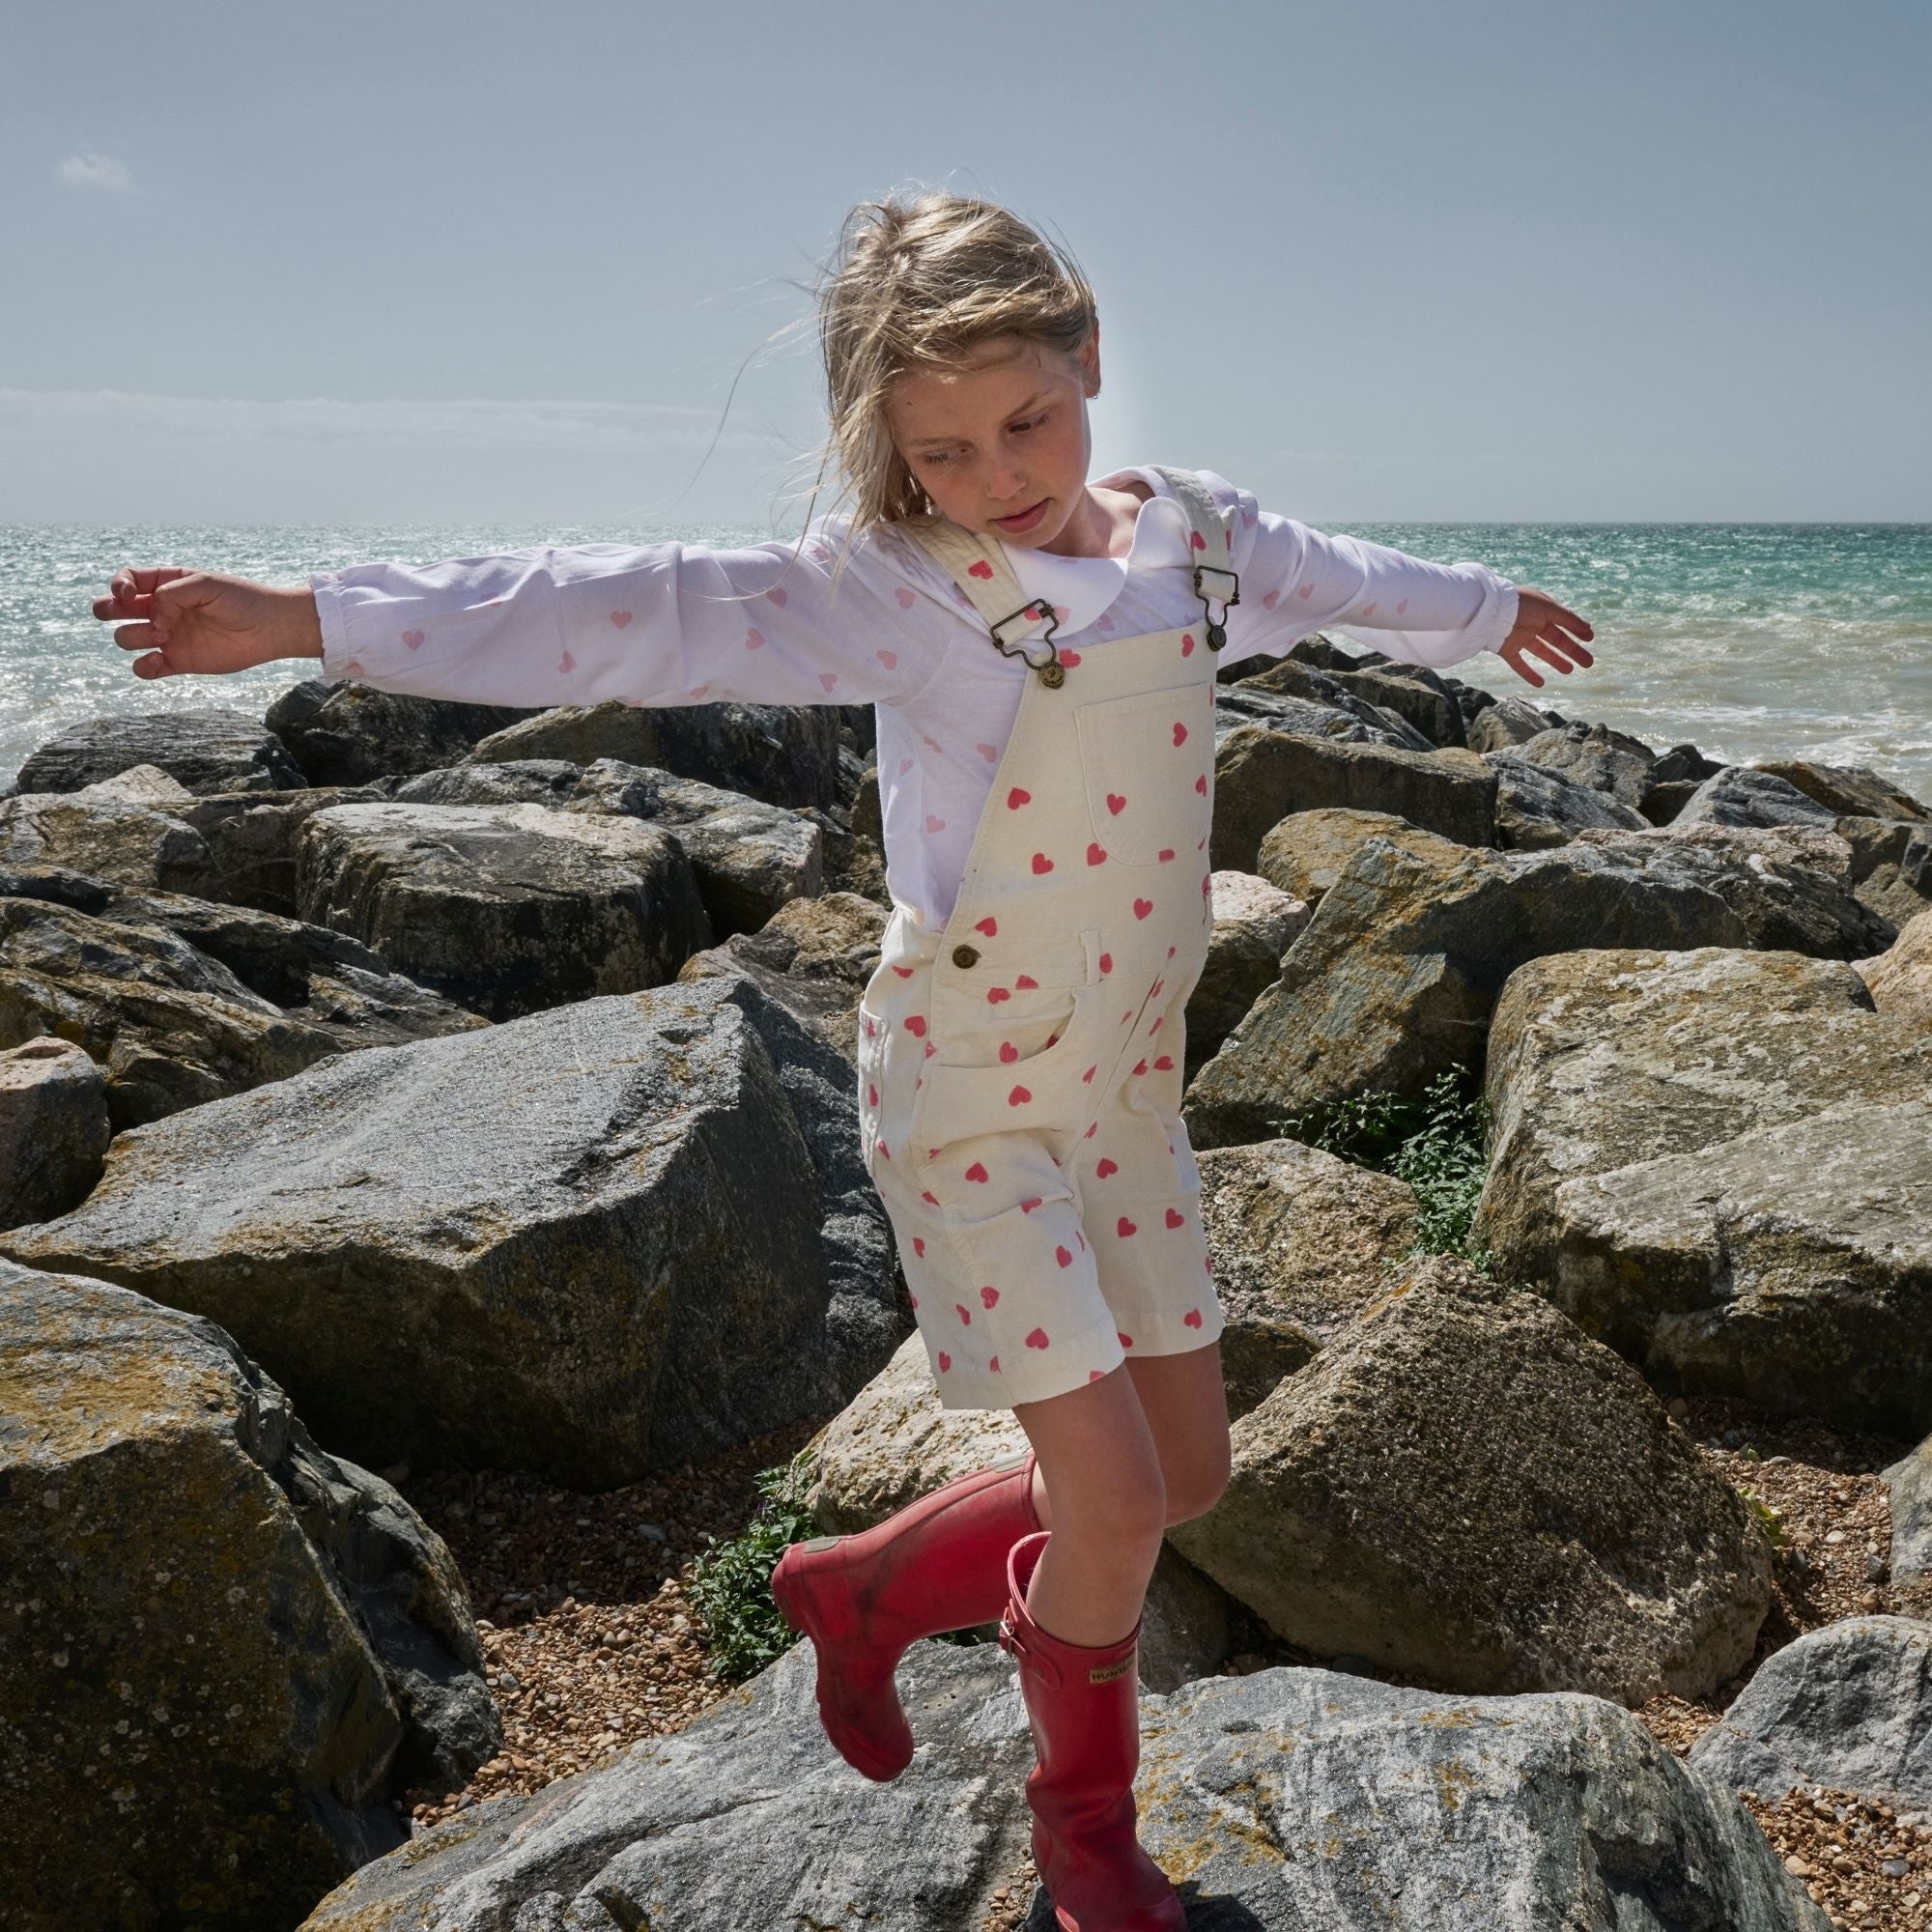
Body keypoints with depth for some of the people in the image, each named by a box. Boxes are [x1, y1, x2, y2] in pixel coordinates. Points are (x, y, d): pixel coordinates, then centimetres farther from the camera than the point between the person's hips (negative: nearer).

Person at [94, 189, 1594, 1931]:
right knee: (1112, 1498, -4)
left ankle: (865, 1590, 36)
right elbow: (642, 617, -22)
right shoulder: (895, 589, -15)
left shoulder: (1198, 534, 2)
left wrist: (1488, 609, 40)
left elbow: (1343, 581, 22)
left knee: (1188, 1471, 13)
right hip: (968, 1089, -6)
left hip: (1128, 1077, 7)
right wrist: (313, 619, -28)